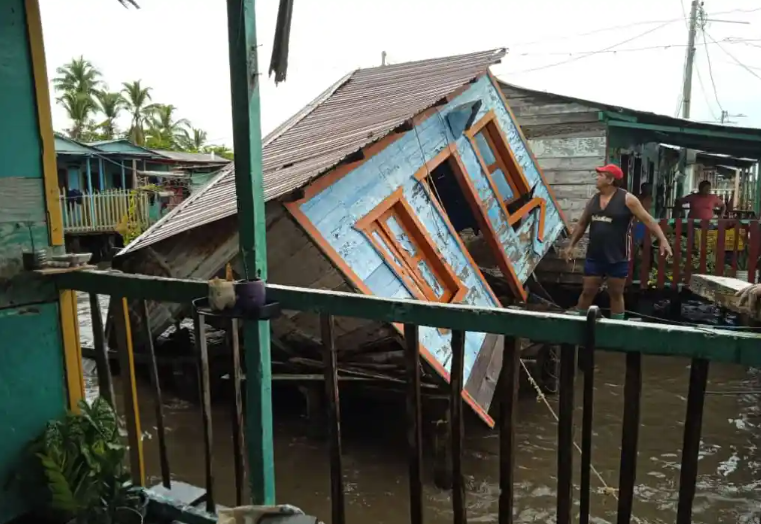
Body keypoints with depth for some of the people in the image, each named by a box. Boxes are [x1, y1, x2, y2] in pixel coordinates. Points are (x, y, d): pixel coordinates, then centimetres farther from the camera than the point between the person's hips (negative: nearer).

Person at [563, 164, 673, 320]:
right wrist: (571, 245, 15)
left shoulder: (627, 199, -8)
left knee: (616, 294, 8)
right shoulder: (593, 199, 8)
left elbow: (648, 219, -11)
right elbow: (582, 224, 16)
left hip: (618, 258, -4)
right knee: (587, 292, 7)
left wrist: (663, 240, -20)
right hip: (594, 256, 4)